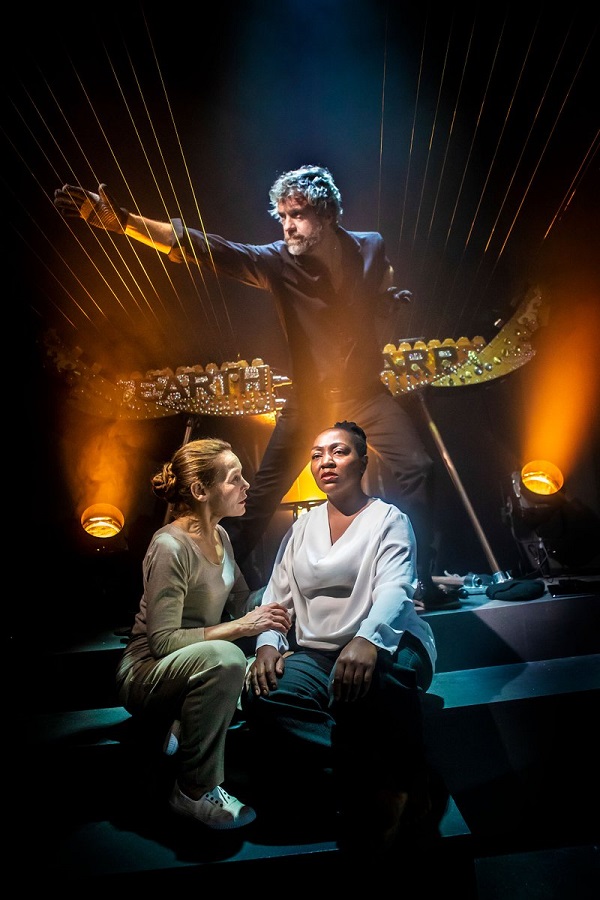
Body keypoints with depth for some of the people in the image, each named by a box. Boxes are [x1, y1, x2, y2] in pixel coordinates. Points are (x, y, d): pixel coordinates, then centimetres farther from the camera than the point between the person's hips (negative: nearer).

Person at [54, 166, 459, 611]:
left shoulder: (371, 247, -5)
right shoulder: (277, 260, -12)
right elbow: (206, 248, -24)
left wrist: (392, 298, -10)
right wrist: (124, 222, -34)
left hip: (365, 393, 1)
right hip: (309, 399, -1)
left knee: (417, 467, -10)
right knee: (262, 494, 0)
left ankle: (424, 582, 5)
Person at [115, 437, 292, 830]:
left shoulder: (220, 535, 1)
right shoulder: (170, 546, -23)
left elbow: (242, 604, 6)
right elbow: (162, 641, -25)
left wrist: (268, 622, -12)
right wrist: (239, 627, -28)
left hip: (199, 664, 9)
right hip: (148, 676, -8)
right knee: (223, 658, -36)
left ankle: (185, 726, 3)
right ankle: (196, 793, -13)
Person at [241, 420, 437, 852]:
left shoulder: (389, 519, 3)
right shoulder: (303, 527, 18)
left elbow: (394, 588, -15)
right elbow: (277, 594, 13)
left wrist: (368, 639, -36)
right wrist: (268, 644, -8)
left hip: (381, 647, -3)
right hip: (314, 653, 4)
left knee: (373, 677, -39)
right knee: (261, 697, -27)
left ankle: (405, 777, -11)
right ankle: (370, 770, -19)